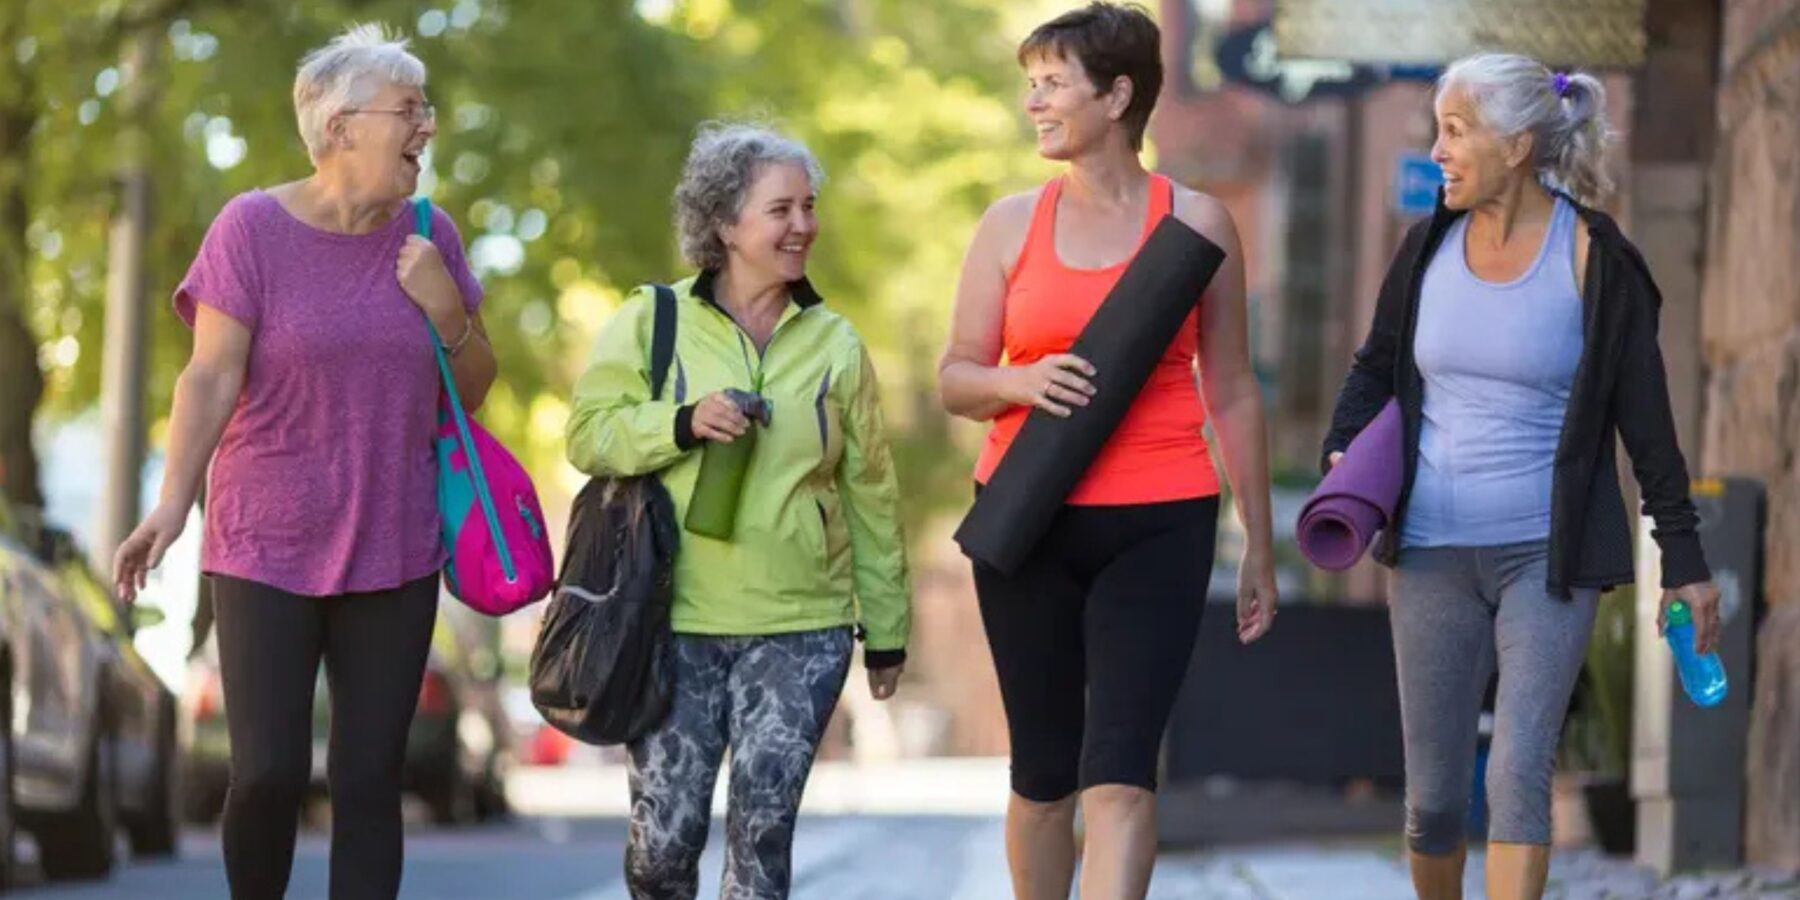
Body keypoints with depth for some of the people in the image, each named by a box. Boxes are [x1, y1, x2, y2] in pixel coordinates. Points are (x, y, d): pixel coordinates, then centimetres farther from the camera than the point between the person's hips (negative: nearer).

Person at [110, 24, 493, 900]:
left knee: (370, 781, 0)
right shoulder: (252, 228, -6)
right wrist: (172, 503, -20)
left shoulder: (430, 237, 5)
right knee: (268, 775, -8)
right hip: (267, 550, -3)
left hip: (394, 554, 3)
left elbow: (472, 393, 12)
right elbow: (210, 378, -9)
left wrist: (448, 313, -7)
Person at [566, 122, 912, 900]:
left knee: (762, 829, -5)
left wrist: (887, 629, 12)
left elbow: (869, 492, 11)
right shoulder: (649, 324, 2)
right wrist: (683, 423, -19)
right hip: (674, 626, -1)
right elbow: (588, 434, -2)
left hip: (800, 629, 1)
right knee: (665, 834, 0)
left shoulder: (835, 345, 8)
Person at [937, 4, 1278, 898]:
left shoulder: (1196, 221, 4)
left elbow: (1231, 393, 9)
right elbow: (955, 380, 8)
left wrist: (1259, 546, 9)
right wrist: (1022, 382, -15)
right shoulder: (1012, 223, 7)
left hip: (1158, 525, -2)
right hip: (1028, 522, 2)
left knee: (1120, 771, -12)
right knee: (1044, 771, 10)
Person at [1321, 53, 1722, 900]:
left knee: (1520, 770, -15)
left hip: (1549, 553, -4)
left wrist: (1683, 558, -1)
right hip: (1432, 551, 4)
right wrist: (1341, 459, -4)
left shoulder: (1594, 261, -7)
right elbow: (1375, 369, 15)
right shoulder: (1429, 247, 3)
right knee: (1432, 794, 6)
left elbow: (1646, 418, -2)